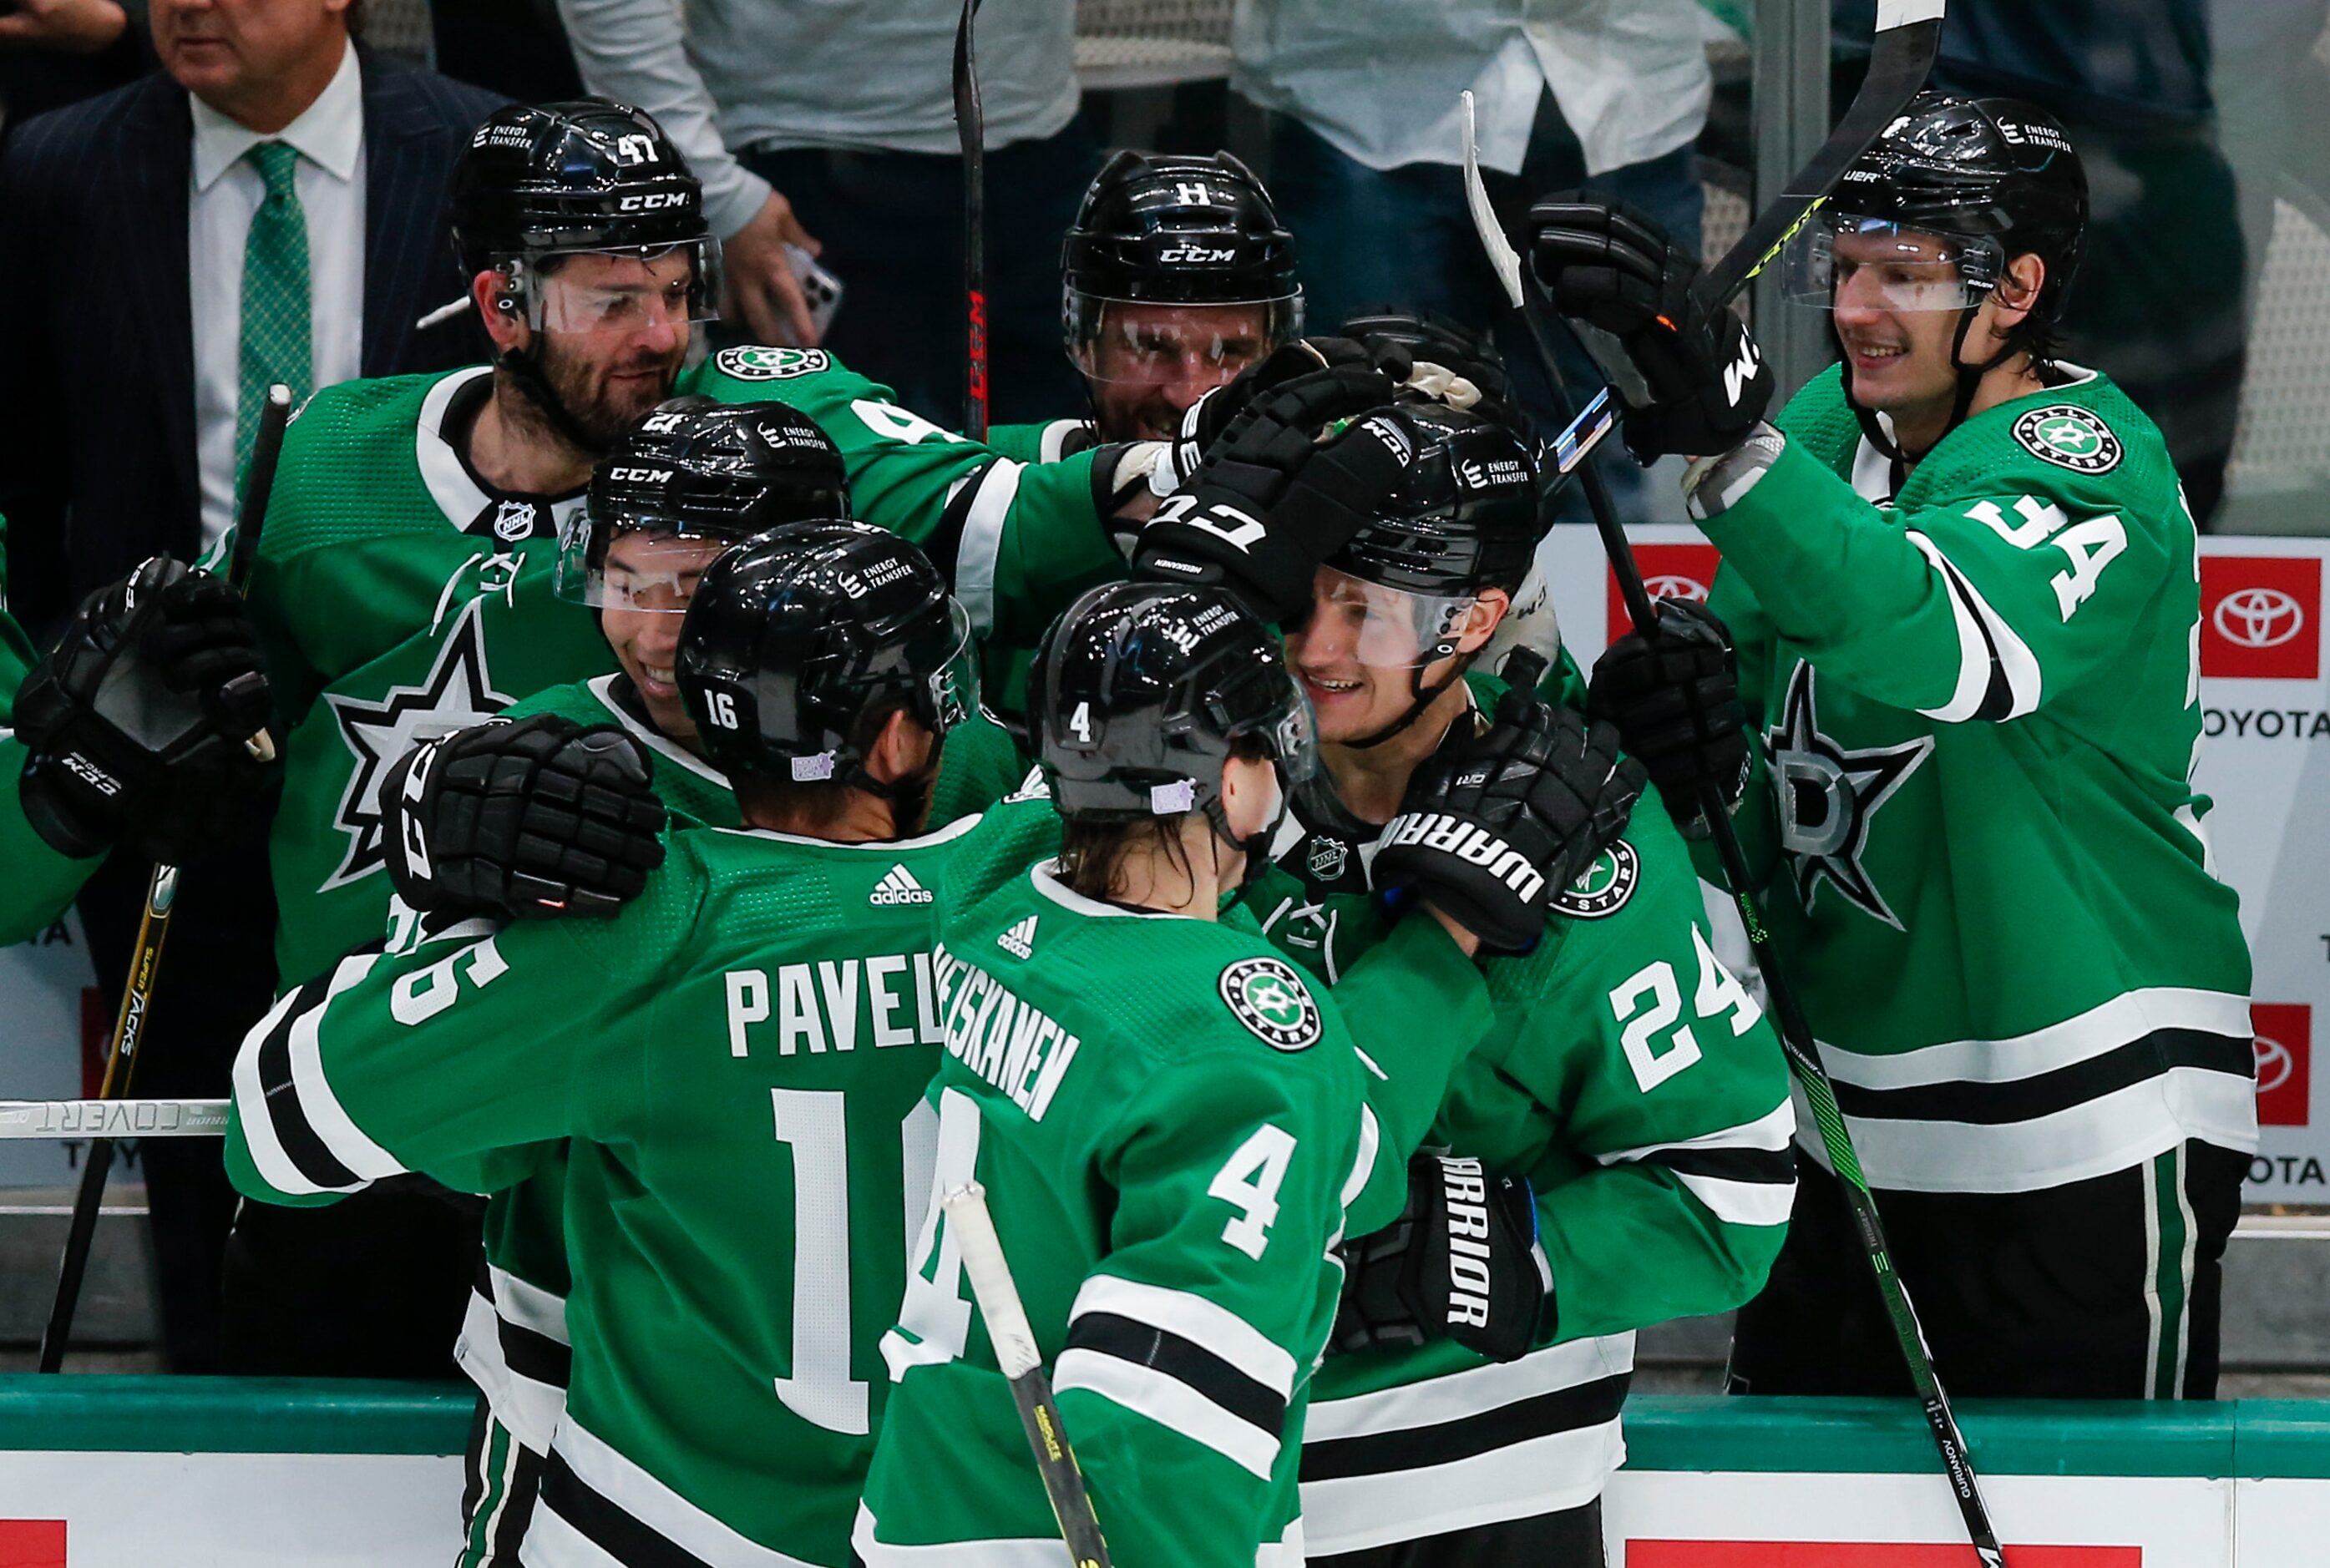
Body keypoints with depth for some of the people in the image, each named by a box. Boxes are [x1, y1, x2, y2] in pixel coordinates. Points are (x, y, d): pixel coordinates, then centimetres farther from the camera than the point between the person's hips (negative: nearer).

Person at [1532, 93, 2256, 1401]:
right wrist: (1678, 689, -17)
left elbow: (1939, 647, -38)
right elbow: (1748, 648, 10)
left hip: (2084, 1133, -7)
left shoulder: (2092, 468, -18)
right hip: (1844, 1118, 7)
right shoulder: (1828, 425, 6)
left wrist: (1724, 429, -48)